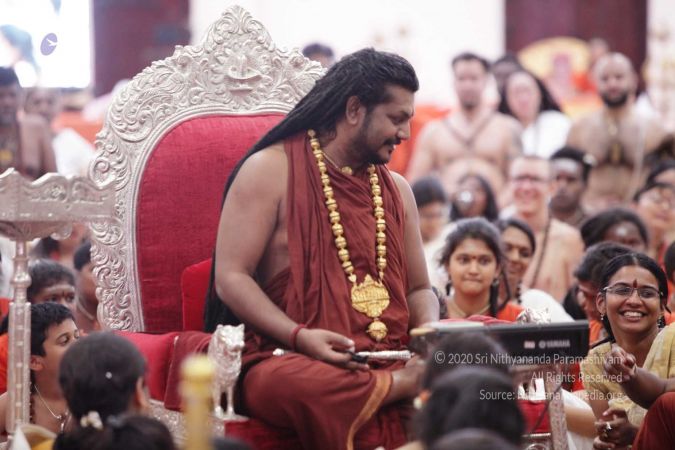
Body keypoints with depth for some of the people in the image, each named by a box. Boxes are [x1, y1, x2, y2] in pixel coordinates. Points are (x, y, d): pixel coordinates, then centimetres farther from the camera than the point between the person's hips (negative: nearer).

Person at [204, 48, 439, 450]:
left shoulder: (396, 189, 20)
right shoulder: (271, 170, 2)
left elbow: (419, 289, 24)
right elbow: (230, 277, -5)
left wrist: (430, 333, -1)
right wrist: (299, 336, -19)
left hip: (393, 360, 4)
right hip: (292, 357, -4)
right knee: (287, 384, -42)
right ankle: (408, 385, -32)